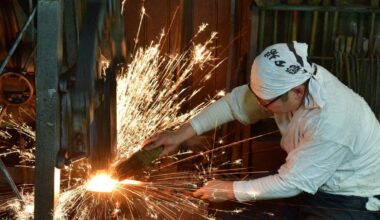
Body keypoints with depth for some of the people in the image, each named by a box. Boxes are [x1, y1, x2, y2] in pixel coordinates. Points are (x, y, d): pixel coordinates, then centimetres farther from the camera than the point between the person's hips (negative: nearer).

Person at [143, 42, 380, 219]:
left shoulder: (331, 123, -37)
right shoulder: (293, 78, -16)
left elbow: (290, 183, -28)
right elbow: (237, 100, -6)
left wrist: (231, 190, -19)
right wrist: (183, 133, -10)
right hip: (314, 182, 7)